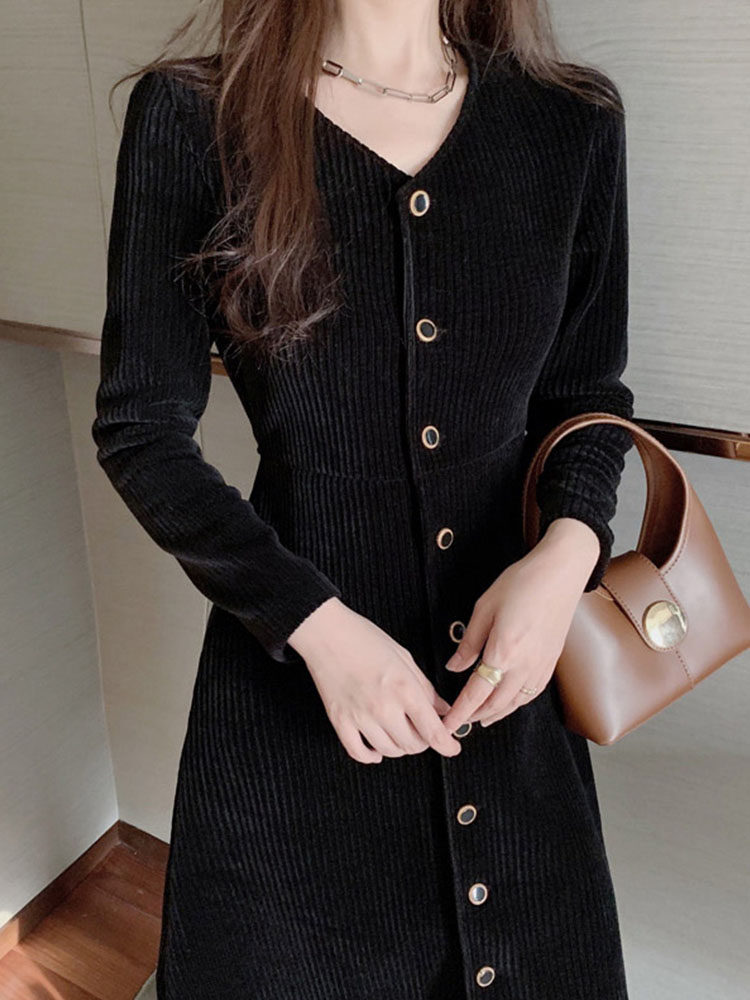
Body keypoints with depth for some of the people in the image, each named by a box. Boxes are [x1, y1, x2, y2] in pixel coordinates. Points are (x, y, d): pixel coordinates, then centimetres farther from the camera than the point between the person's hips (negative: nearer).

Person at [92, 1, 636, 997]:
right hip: (292, 666, -2)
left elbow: (587, 390, 8)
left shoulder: (573, 123, 0)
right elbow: (140, 430, -6)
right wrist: (315, 622, -16)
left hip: (511, 649, 3)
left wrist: (567, 548, -12)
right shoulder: (193, 118, -8)